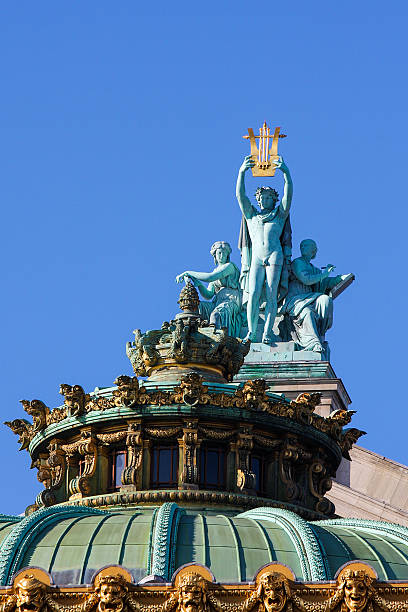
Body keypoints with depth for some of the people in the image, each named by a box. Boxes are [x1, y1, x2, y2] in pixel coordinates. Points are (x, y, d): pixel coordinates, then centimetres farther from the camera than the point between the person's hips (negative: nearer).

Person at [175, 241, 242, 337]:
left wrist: (189, 273, -12)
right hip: (217, 302, 7)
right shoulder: (215, 271, 22)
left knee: (216, 315, -39)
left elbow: (210, 278, -17)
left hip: (232, 302, -7)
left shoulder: (229, 266, -1)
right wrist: (199, 284, -7)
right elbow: (208, 295, 12)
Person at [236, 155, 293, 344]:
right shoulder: (251, 215, 22)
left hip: (275, 257, -1)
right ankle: (251, 332, -14)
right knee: (253, 295, -14)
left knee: (271, 296, -11)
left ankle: (267, 333, -15)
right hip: (255, 257, 1)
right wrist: (242, 172, -5)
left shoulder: (280, 214, 17)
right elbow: (240, 195, 10)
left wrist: (285, 172, -12)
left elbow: (288, 195, 3)